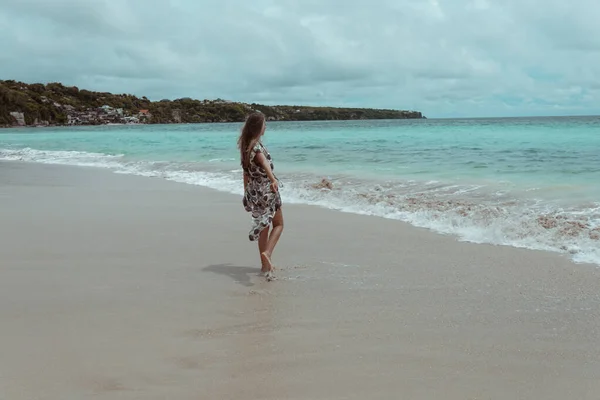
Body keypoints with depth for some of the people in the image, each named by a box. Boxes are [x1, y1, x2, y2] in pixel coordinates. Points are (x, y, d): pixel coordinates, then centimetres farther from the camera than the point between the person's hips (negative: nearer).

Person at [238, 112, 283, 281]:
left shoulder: (244, 146, 5)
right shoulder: (257, 146, -19)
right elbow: (264, 163, -40)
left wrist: (246, 191, 23)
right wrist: (273, 180, -57)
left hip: (253, 190, 7)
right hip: (266, 190, -7)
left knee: (264, 226, 16)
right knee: (278, 224, 8)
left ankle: (265, 265, 20)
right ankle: (267, 253, -15)